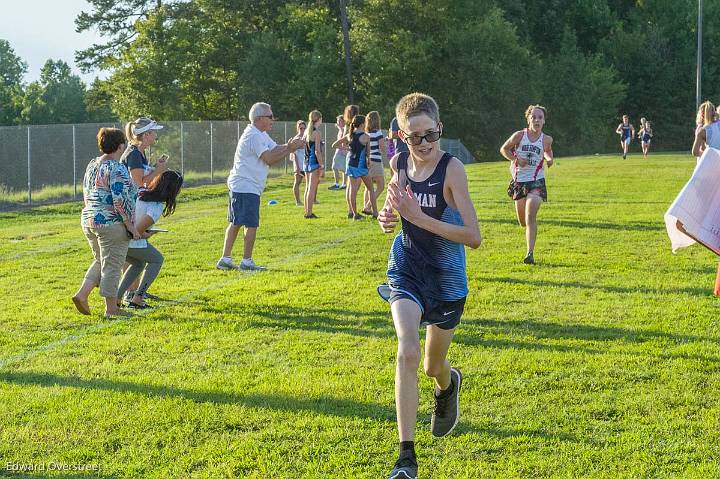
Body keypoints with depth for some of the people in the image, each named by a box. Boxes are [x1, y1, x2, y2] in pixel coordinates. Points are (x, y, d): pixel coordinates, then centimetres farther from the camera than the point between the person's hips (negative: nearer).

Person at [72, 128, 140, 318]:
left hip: (89, 220, 9)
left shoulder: (92, 165, 11)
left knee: (101, 262, 21)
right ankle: (111, 308, 7)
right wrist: (131, 226, -15)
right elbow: (121, 201, -21)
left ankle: (82, 294, 9)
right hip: (111, 224, -8)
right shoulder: (117, 169, -16)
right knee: (112, 266, 0)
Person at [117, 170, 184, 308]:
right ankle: (137, 299, 8)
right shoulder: (157, 208, -17)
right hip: (132, 242, -8)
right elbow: (138, 231, -21)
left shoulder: (141, 193, 5)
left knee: (139, 263, 31)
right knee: (157, 260, 17)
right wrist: (146, 235, 0)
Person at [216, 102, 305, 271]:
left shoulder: (261, 135, 18)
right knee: (251, 225, -6)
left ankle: (225, 259, 15)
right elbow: (269, 159, -20)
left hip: (239, 186, 11)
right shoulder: (253, 136, -16)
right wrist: (290, 149, -15)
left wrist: (290, 146, -7)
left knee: (235, 223, 11)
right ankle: (246, 262, -1)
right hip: (246, 187, -11)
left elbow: (276, 149, 10)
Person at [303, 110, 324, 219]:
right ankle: (309, 213, -4)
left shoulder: (307, 131, 9)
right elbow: (317, 151, -17)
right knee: (312, 189, -5)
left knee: (308, 188, 13)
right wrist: (321, 165, -13)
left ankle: (307, 212, 17)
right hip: (314, 162, -8)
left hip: (306, 162, 8)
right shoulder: (317, 132, -13)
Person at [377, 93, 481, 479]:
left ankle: (449, 383, 57)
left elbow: (473, 237, -23)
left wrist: (418, 216, -28)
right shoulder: (399, 163, -3)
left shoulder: (451, 169, -18)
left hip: (446, 279, -2)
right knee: (407, 352, -21)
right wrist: (387, 215, -6)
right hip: (407, 271, 2)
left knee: (434, 367, 16)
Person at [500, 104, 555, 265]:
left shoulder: (546, 139, -3)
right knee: (522, 222, 12)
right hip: (519, 181, 2)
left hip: (537, 181, -2)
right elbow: (504, 149, 6)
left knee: (531, 217, -19)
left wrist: (549, 159, -3)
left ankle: (530, 253, -20)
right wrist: (516, 159, -11)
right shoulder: (519, 136, -7)